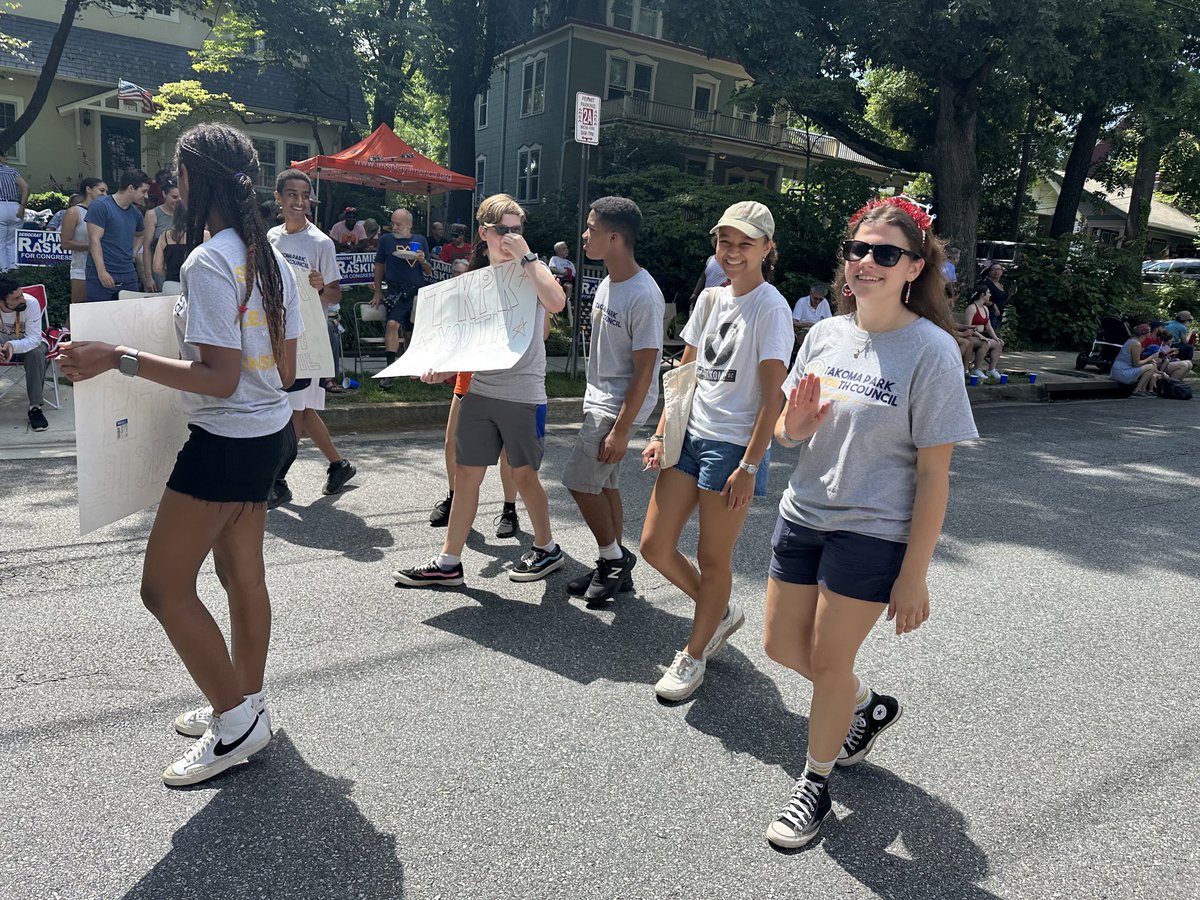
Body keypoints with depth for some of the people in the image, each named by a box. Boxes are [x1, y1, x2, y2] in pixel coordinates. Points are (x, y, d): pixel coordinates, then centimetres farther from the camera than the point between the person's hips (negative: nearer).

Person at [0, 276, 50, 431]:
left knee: (36, 353, -34)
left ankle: (35, 407, -28)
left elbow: (34, 338, -28)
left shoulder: (31, 303, -27)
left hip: (29, 343, -2)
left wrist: (13, 346, -48)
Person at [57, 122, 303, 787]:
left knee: (165, 587, 2)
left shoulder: (208, 263, -19)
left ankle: (237, 720, 11)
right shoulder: (272, 259, 7)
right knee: (242, 572, 19)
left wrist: (121, 359, -22)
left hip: (225, 441, -9)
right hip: (269, 432, 9)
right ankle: (245, 705, 35)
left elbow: (219, 379, -23)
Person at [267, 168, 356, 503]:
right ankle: (339, 464, 26)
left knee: (296, 410, -4)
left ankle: (277, 481, 5)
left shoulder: (321, 243, -7)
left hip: (305, 335, -6)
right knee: (302, 409, 12)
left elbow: (335, 296, -7)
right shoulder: (271, 237, 10)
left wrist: (321, 287, -27)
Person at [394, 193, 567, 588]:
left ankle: (546, 548, 28)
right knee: (466, 474, 7)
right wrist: (443, 366, 0)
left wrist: (526, 255, -21)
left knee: (524, 475, 7)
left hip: (522, 393, -5)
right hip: (479, 389, 5)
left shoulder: (532, 270, -3)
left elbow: (556, 302, -27)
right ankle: (448, 562, 17)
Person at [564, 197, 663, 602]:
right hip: (599, 400, 9)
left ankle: (614, 558, 13)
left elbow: (643, 370, -21)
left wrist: (621, 429, -21)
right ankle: (614, 567, 25)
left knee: (581, 481, -6)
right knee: (604, 484, 13)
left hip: (619, 407, -9)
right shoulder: (607, 283, 7)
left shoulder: (643, 297, -21)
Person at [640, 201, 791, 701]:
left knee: (712, 558, 5)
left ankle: (693, 655, 26)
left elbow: (772, 396, -13)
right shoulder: (710, 299, 11)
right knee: (655, 547, 7)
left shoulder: (770, 308, -10)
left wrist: (749, 466, -17)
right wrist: (661, 435, 8)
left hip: (734, 446, -7)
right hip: (691, 436, 7)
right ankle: (722, 612, 32)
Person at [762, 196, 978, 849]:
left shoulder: (931, 351, -15)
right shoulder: (825, 334, 1)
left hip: (873, 534, -6)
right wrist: (793, 427, -17)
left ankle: (815, 782, 32)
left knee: (829, 660, 6)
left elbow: (933, 473, -14)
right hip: (803, 517, 6)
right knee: (782, 646, 17)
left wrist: (914, 574, -13)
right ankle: (868, 706, 46)